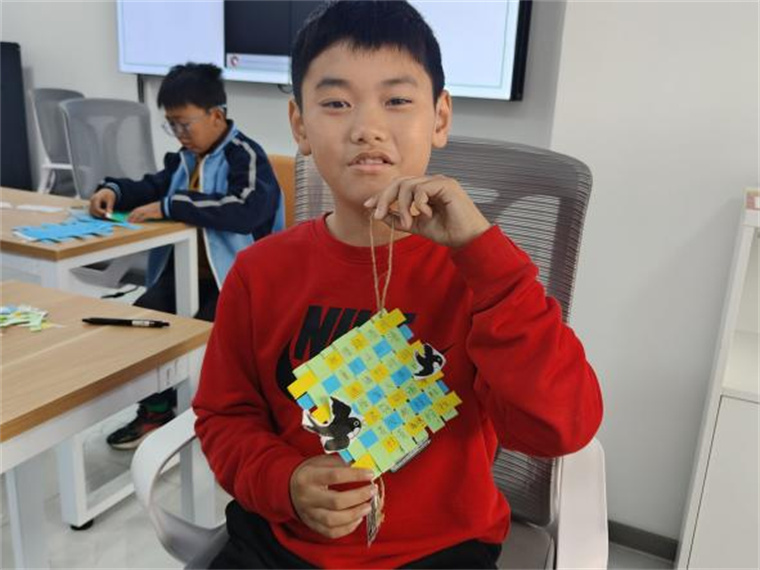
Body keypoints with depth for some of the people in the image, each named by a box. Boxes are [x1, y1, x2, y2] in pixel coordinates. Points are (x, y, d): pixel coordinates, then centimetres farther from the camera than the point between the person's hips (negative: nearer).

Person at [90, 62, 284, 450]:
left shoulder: (246, 156, -13)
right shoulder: (187, 158, 14)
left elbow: (245, 209, -31)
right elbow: (153, 187, 29)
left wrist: (169, 207, -29)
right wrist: (114, 191, 7)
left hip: (237, 278, -8)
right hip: (187, 270, 8)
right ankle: (156, 410, 5)